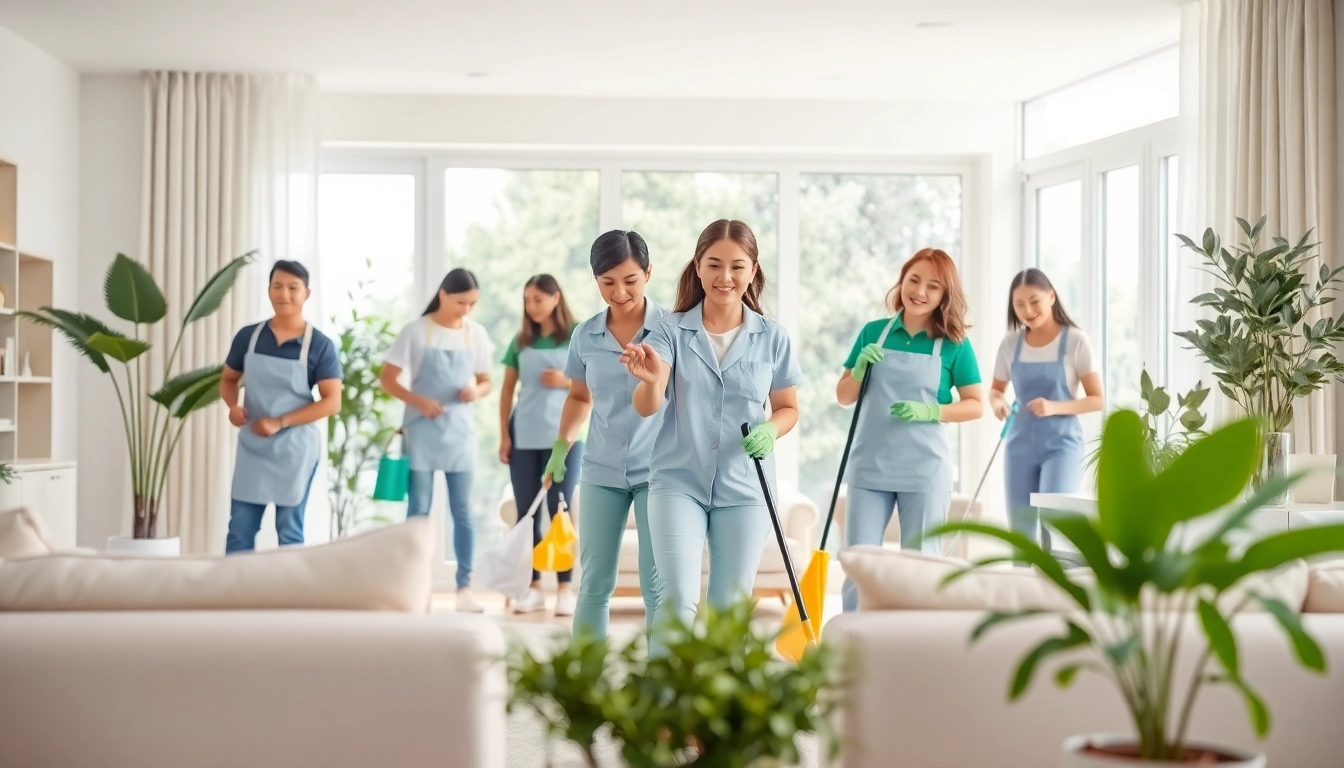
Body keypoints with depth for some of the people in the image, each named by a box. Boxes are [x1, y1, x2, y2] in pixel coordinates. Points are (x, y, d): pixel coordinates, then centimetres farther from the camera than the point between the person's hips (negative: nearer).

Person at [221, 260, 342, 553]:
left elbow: (332, 402, -12)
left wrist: (280, 422, -19)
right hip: (252, 446, 3)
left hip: (296, 449, -3)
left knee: (290, 533, 7)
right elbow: (228, 379, 14)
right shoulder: (248, 337, 2)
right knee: (239, 530, 6)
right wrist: (233, 406, -9)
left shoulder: (320, 345, -8)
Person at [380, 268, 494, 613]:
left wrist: (476, 392, -12)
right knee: (418, 511, 2)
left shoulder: (477, 333, 3)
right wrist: (418, 401, -19)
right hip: (421, 430, -3)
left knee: (462, 511, 4)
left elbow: (485, 381, 12)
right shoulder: (415, 331, -6)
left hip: (459, 430, 3)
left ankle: (465, 587, 9)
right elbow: (387, 379, -5)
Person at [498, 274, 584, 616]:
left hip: (563, 435, -3)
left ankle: (565, 588, 3)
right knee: (526, 511, 4)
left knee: (561, 510, -1)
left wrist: (566, 382, -14)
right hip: (524, 436, 3)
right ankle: (534, 587, 11)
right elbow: (507, 389, 10)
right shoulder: (521, 341, 10)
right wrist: (503, 434, 3)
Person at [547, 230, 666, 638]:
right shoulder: (585, 336, 4)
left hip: (658, 470, -3)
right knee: (594, 582, 7)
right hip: (601, 470, 3)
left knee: (657, 584, -1)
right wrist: (561, 445, 9)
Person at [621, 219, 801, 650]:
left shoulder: (772, 338, 3)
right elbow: (646, 408, -15)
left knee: (730, 608, 7)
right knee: (678, 599, -13)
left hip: (744, 488, 2)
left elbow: (788, 408, 13)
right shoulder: (671, 330, -3)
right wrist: (650, 381, -39)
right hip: (678, 481, -2)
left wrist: (769, 431, -10)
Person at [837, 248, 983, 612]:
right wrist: (859, 369, -11)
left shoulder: (954, 344, -1)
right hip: (869, 465, 2)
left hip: (925, 469, -2)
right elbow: (843, 396, 10)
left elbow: (975, 405, 0)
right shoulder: (873, 333, 5)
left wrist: (929, 411, -16)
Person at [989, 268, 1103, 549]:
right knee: (1021, 535, 7)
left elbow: (1097, 399, -6)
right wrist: (997, 402, -10)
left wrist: (1055, 407, -23)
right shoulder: (1010, 343, 3)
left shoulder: (1075, 340, -8)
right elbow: (996, 389, 15)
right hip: (1020, 444, 4)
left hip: (1061, 444, -4)